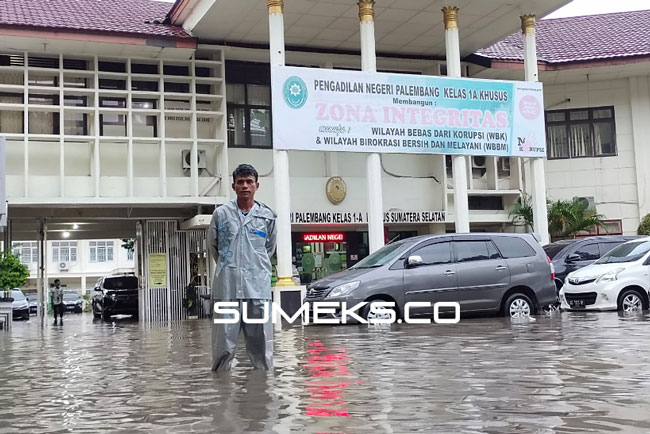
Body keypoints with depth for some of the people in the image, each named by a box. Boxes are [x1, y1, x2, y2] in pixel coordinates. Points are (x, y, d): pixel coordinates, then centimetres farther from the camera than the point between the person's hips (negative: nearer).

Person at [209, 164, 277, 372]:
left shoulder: (267, 216, 6)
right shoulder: (221, 213, 2)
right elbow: (213, 246, 15)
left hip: (258, 287, 1)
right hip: (227, 288, -1)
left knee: (262, 344, 5)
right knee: (223, 346, 1)